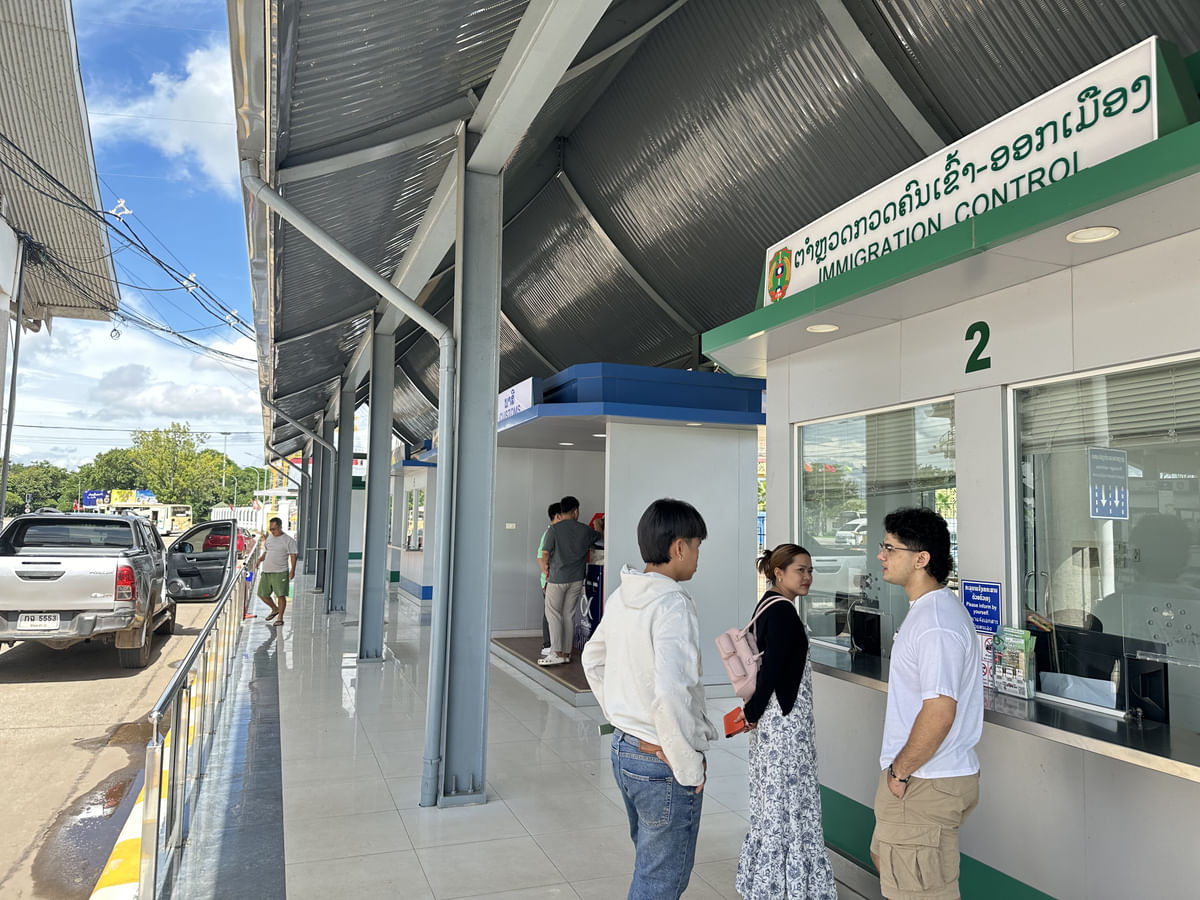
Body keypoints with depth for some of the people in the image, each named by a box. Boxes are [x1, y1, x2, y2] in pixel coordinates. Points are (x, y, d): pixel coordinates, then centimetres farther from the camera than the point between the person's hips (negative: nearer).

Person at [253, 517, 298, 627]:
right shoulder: (269, 538, 14)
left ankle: (280, 618, 5)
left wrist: (292, 570, -18)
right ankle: (275, 609, 32)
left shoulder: (288, 540, -5)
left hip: (280, 573, -6)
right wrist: (259, 560, 2)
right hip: (266, 572, 7)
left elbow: (293, 556, -7)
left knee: (280, 595, -7)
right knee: (262, 594, 9)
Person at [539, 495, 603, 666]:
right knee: (569, 615, 11)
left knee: (553, 614, 2)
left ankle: (556, 653, -7)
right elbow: (601, 537, 21)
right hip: (577, 579, 4)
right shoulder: (585, 530, 3)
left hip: (558, 577, -4)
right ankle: (566, 653, 14)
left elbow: (545, 552, -11)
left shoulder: (554, 529, -8)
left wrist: (546, 566, 9)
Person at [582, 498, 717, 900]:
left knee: (651, 865, 26)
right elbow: (670, 693, -32)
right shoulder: (673, 605, -24)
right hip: (663, 764, -8)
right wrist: (689, 765, -20)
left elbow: (593, 660, 16)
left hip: (623, 749, 8)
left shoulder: (621, 597, 3)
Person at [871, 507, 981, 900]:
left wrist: (900, 771, -19)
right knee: (885, 858, 26)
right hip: (920, 778, 10)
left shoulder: (935, 624, -25)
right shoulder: (930, 608, 10)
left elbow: (939, 713, -30)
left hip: (925, 785, -10)